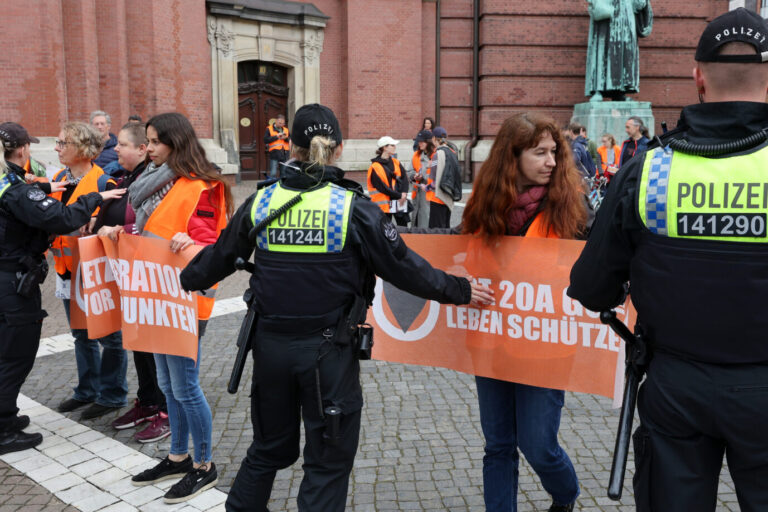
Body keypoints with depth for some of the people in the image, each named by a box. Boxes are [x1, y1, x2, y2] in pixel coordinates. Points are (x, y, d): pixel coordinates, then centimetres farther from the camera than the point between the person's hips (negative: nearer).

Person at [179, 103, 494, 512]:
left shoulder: (259, 202, -2)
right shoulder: (354, 207, -12)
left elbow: (218, 258, 10)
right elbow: (402, 266, -9)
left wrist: (186, 279, 31)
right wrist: (460, 291, 3)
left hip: (271, 345, 4)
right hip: (328, 352, -4)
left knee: (269, 447, 25)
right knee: (328, 461, 14)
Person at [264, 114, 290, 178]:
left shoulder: (286, 130, 16)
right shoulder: (269, 129, 4)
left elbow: (291, 141, 11)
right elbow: (265, 140, -7)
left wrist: (286, 138, -9)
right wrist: (276, 136, -11)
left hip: (285, 155, 4)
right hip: (274, 154, -4)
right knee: (273, 173, -10)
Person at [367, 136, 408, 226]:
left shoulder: (396, 162, 10)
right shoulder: (375, 167, -10)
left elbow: (404, 179, 6)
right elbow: (382, 187, -14)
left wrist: (404, 194, -11)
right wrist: (399, 195, -13)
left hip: (400, 202, 6)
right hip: (384, 205, -6)